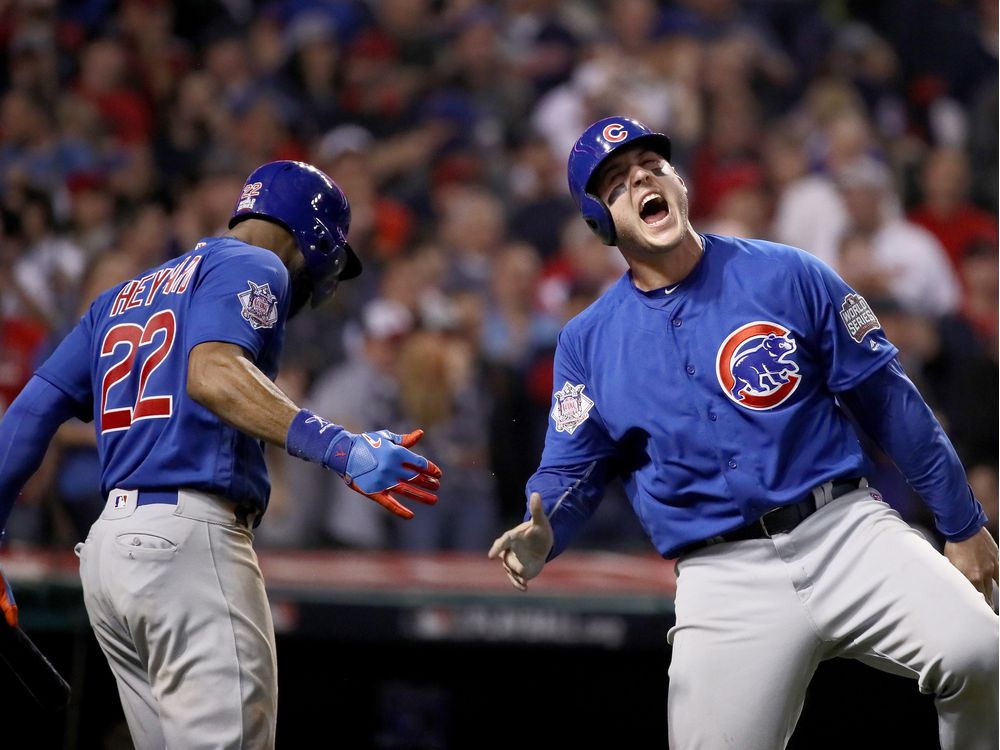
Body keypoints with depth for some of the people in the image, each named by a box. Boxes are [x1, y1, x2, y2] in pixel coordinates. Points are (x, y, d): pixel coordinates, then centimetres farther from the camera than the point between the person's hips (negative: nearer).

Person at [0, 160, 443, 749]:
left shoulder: (124, 297, 26)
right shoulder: (253, 266, 1)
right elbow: (213, 373, -20)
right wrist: (337, 447, -29)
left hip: (105, 546, 9)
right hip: (191, 541, -9)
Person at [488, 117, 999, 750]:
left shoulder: (788, 276, 3)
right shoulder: (587, 342, 7)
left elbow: (887, 401, 7)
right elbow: (571, 473, 9)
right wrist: (539, 538, -15)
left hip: (846, 531, -1)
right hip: (724, 576, 1)